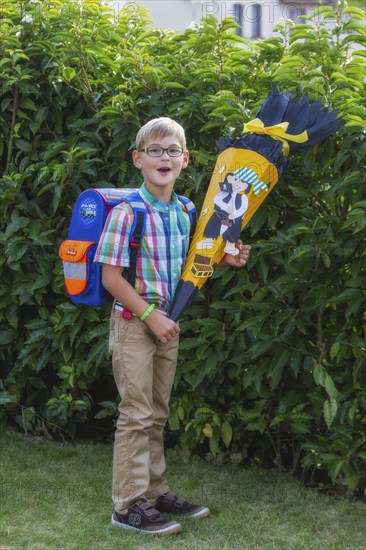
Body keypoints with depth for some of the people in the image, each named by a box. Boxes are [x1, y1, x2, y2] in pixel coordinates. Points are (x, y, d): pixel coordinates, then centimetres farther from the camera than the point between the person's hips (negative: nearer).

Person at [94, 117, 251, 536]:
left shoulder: (184, 212, 6)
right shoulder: (127, 212, -16)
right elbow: (111, 276, -17)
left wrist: (223, 259, 2)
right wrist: (151, 316, -18)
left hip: (166, 322, 7)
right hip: (133, 322, -7)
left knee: (157, 414, 15)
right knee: (136, 414, -3)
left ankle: (154, 492, 26)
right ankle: (128, 505, 5)